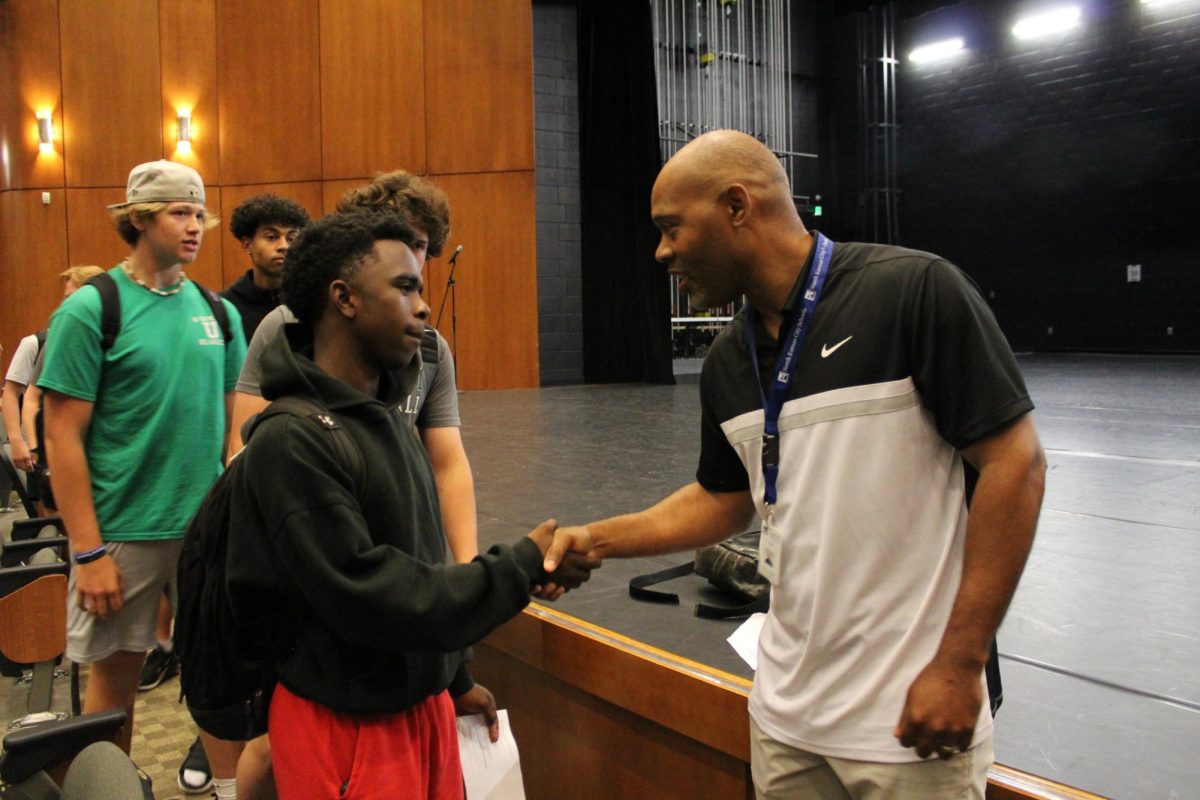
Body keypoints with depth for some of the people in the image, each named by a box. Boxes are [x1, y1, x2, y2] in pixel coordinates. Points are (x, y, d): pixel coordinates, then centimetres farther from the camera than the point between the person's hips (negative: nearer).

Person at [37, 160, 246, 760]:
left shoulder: (218, 311, 7)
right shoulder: (88, 311, -7)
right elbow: (63, 438, -9)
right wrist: (88, 551, -12)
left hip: (211, 526, 4)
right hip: (124, 530, -4)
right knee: (115, 671, 8)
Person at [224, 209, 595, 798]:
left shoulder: (387, 416, 5)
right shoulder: (292, 442, -20)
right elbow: (366, 598, -23)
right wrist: (522, 566, -17)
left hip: (424, 705, 7)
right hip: (346, 727, -7)